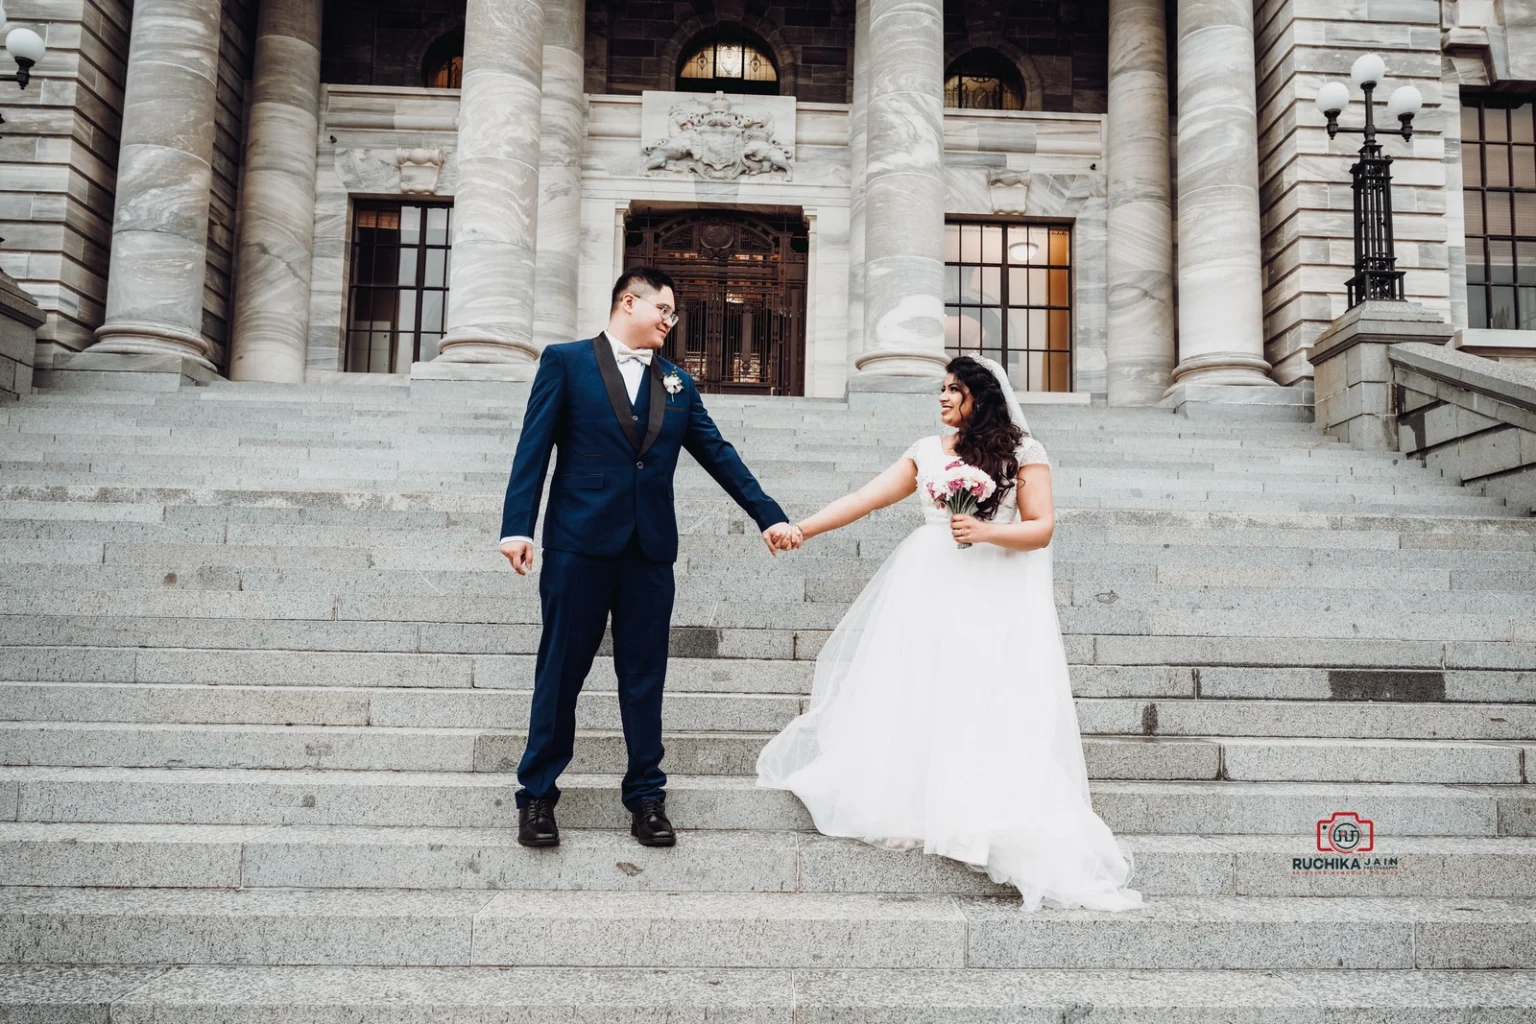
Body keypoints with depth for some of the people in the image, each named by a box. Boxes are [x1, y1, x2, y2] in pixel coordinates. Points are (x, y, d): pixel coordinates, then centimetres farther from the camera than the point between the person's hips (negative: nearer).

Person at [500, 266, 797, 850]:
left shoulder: (677, 382, 16)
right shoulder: (565, 361, 4)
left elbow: (717, 453, 15)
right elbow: (534, 447, -2)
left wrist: (769, 516, 9)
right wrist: (518, 526, -10)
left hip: (651, 549, 4)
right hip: (580, 541, -3)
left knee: (644, 677, 8)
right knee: (561, 671, 4)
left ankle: (646, 796, 18)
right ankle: (537, 794, 17)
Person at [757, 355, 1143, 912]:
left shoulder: (1023, 453, 4)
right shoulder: (926, 452, 12)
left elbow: (1041, 529, -1)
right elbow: (865, 498, 7)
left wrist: (985, 531, -18)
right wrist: (803, 528, -1)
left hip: (994, 596, -3)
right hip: (929, 588, 3)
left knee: (988, 708, -9)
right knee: (914, 697, -2)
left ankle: (995, 824, -4)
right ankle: (908, 807, 6)